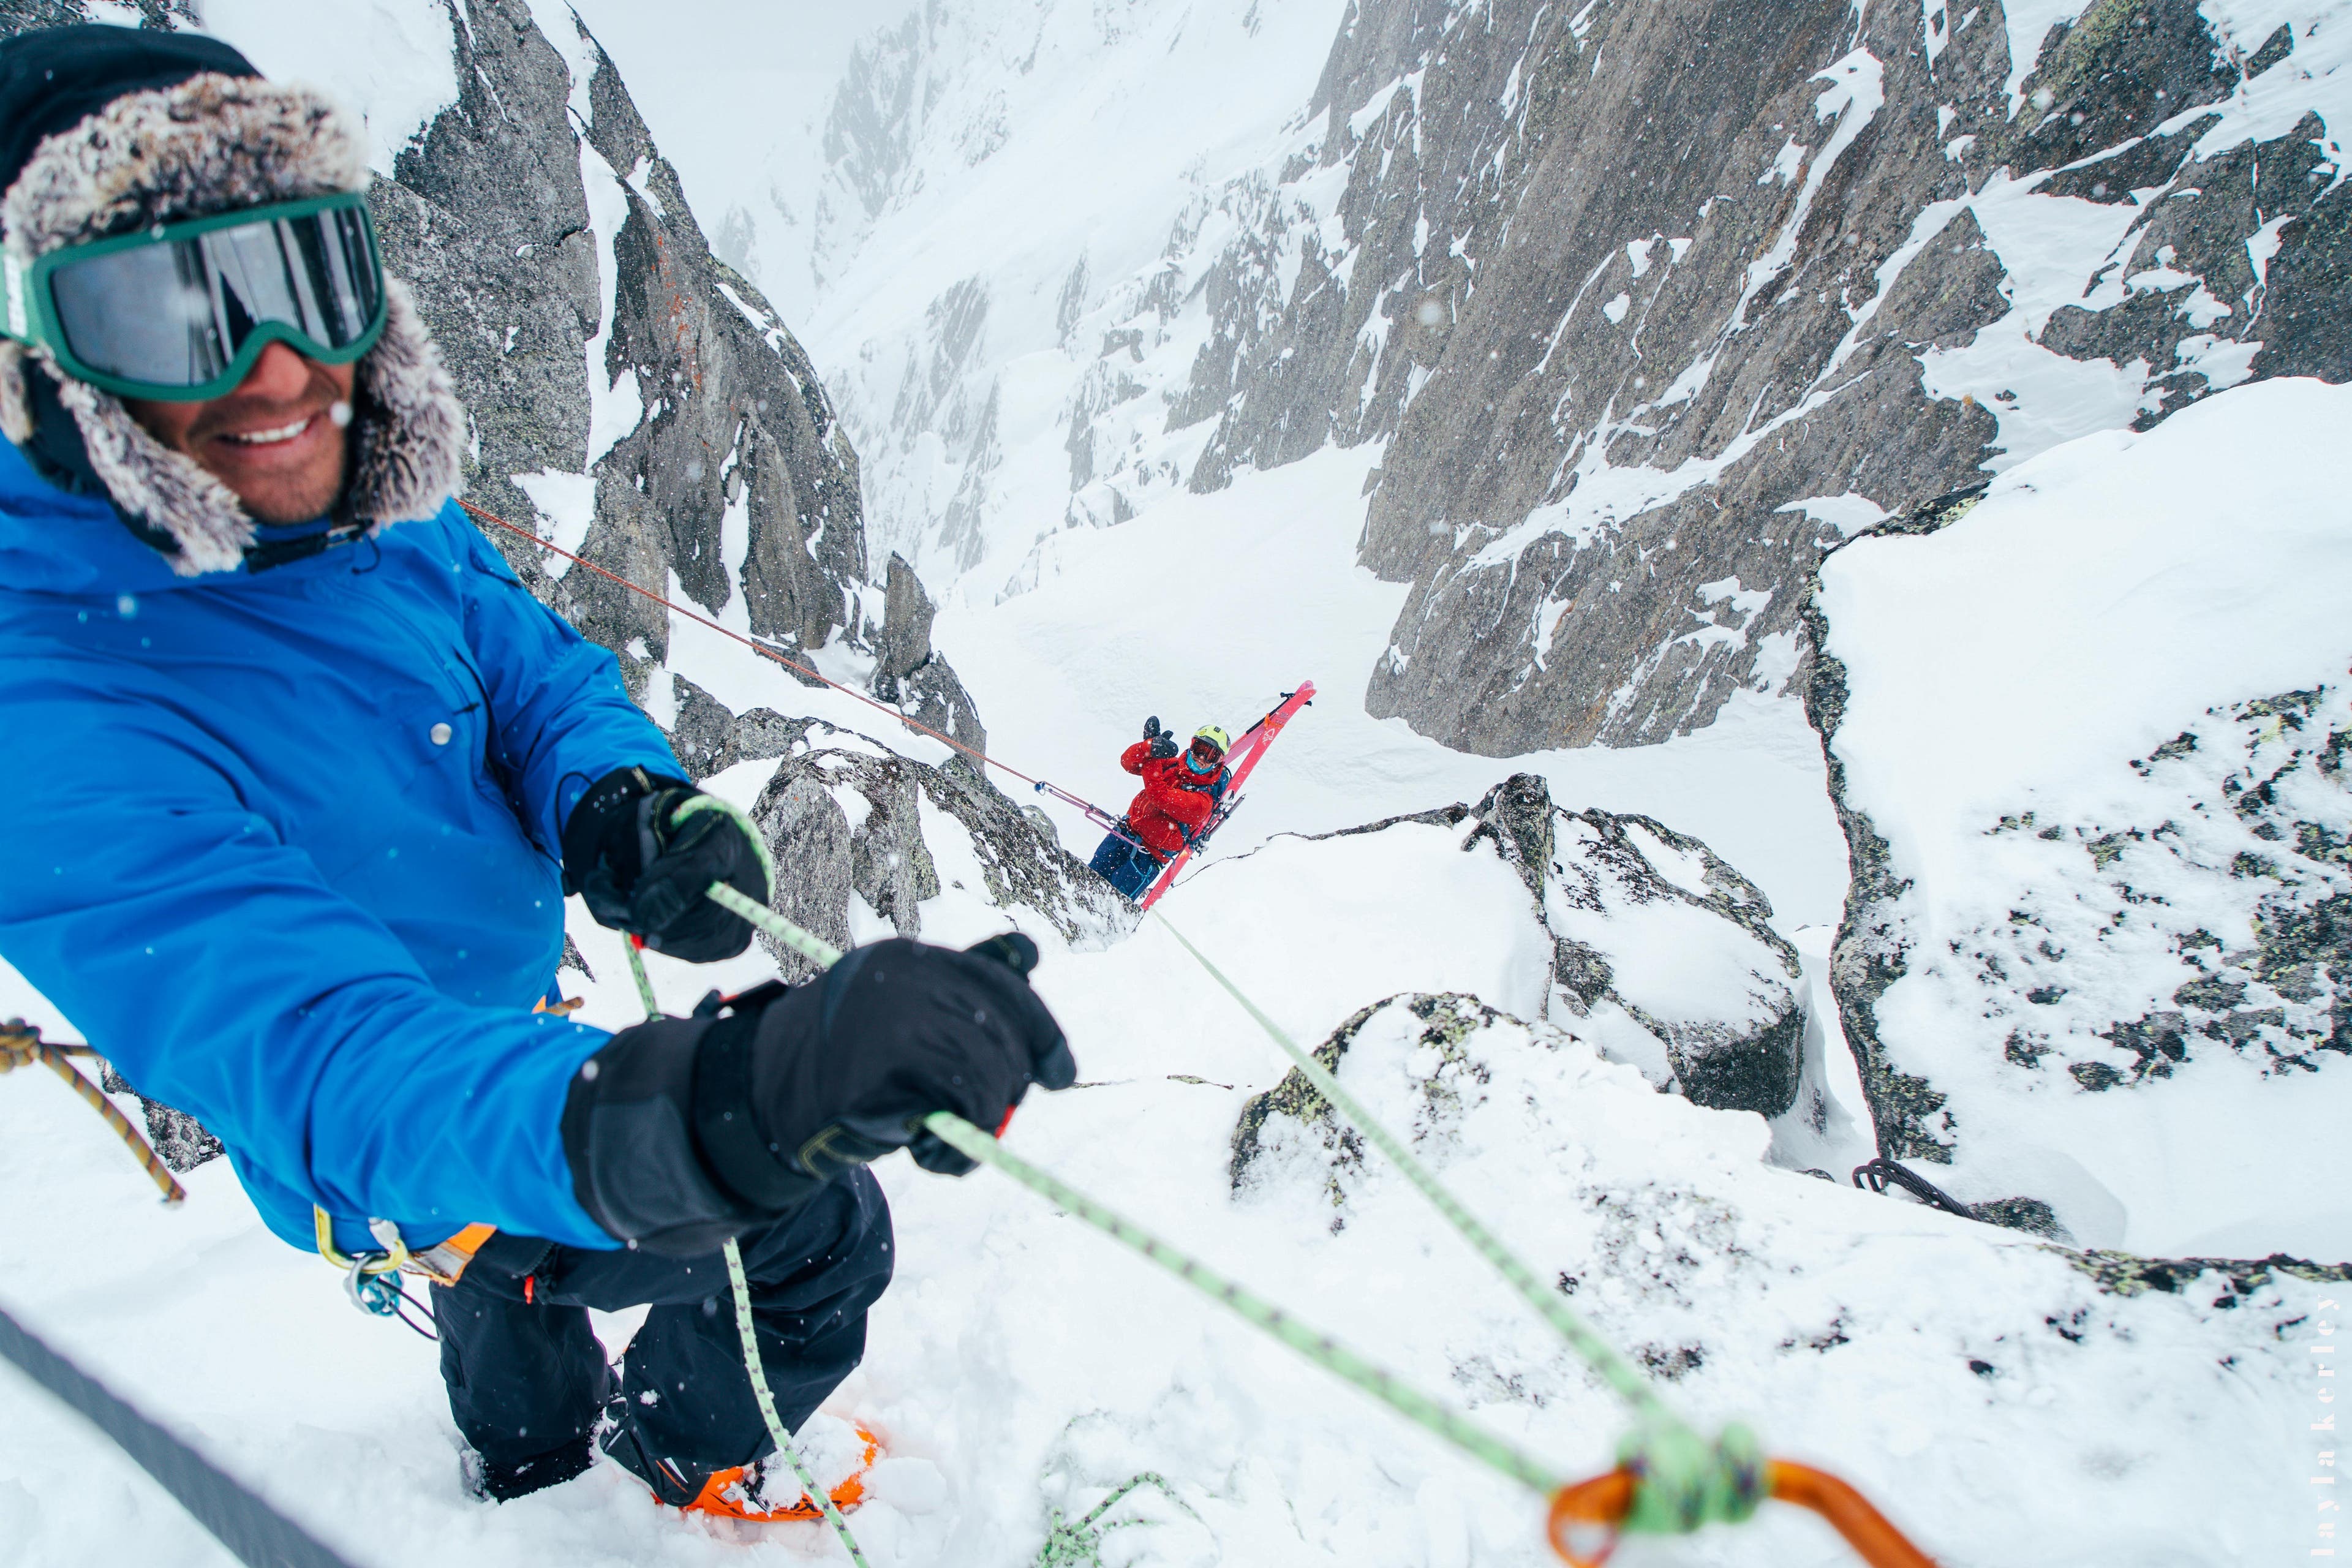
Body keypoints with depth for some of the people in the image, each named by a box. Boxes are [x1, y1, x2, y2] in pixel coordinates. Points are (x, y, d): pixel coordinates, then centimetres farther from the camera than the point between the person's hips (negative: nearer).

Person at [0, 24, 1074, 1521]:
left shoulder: (375, 501, -17)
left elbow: (543, 676, -9)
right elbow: (312, 1049, -52)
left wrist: (627, 809, -34)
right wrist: (716, 1110, -72)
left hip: (510, 1005, 7)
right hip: (386, 1155, -7)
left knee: (524, 1232, 36)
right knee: (821, 1233, 3)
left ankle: (531, 1449, 72)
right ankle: (689, 1454, 37)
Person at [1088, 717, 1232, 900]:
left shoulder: (1205, 798, -19)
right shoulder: (1173, 765, 1)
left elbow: (1159, 795, -29)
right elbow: (1128, 762, -4)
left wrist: (1152, 758, -25)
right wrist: (1149, 748, -25)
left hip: (1149, 857, -5)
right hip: (1126, 832, 6)